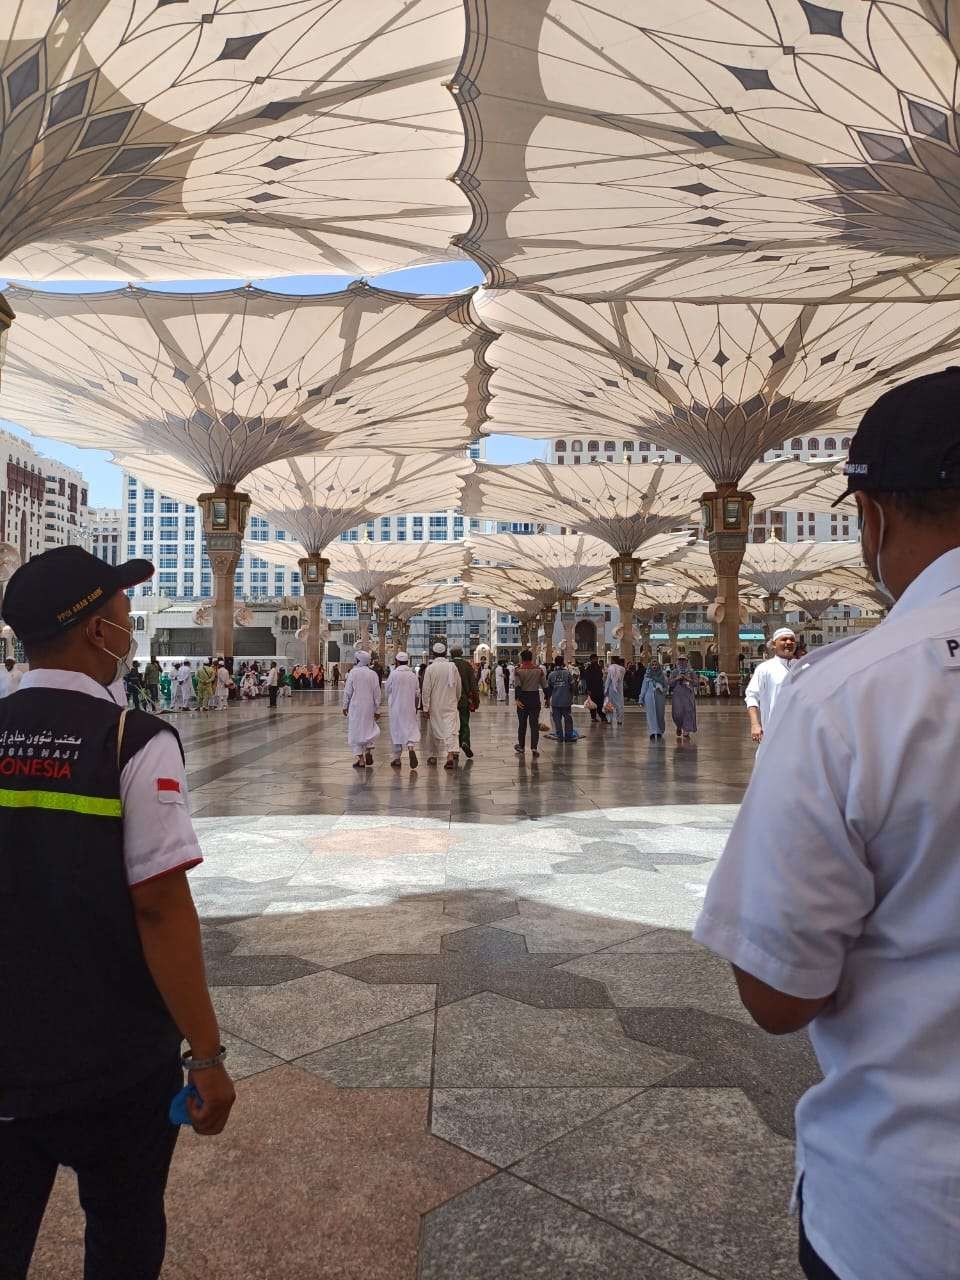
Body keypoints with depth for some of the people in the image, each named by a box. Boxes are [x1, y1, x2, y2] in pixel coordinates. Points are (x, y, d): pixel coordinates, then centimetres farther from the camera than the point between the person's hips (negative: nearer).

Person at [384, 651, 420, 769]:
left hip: (396, 708, -2)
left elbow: (387, 690, 0)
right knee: (411, 728, 5)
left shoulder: (393, 674, -10)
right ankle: (411, 747, -23)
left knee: (396, 731, 7)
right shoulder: (413, 675, 1)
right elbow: (417, 694, 7)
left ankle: (397, 758, 12)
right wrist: (415, 707, 19)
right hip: (410, 708, 2)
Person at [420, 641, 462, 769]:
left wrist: (425, 707, -2)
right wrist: (456, 700, 22)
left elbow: (426, 689, -8)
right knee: (451, 729, -6)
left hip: (435, 706, 0)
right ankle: (452, 754, -24)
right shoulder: (452, 666, -2)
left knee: (435, 730, 14)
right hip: (451, 705, 0)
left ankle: (433, 756, 25)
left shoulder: (430, 668, -8)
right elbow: (458, 687, 7)